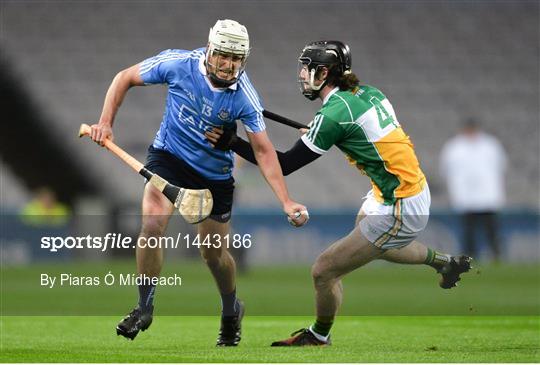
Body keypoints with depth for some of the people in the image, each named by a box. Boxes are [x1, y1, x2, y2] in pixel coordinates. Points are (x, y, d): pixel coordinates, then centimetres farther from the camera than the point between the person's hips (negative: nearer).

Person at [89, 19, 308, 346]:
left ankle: (232, 312, 37)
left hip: (215, 174, 0)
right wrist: (106, 122, -15)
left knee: (214, 252, 8)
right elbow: (125, 78, -5)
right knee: (152, 226, -23)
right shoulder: (178, 64, -19)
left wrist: (286, 202, -22)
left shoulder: (244, 97, -20)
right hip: (169, 156, 0)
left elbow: (263, 150, -15)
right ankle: (144, 307, -7)